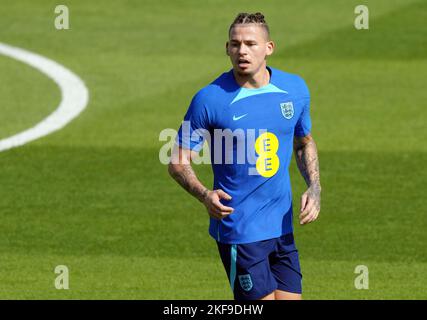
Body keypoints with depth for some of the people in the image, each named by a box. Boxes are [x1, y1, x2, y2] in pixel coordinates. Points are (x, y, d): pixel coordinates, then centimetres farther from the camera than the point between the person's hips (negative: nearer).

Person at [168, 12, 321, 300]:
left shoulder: (295, 88, 3)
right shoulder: (209, 99, -11)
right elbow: (178, 162, -6)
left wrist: (314, 189, 4)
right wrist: (205, 195, -25)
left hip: (282, 228, 5)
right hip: (238, 231, -5)